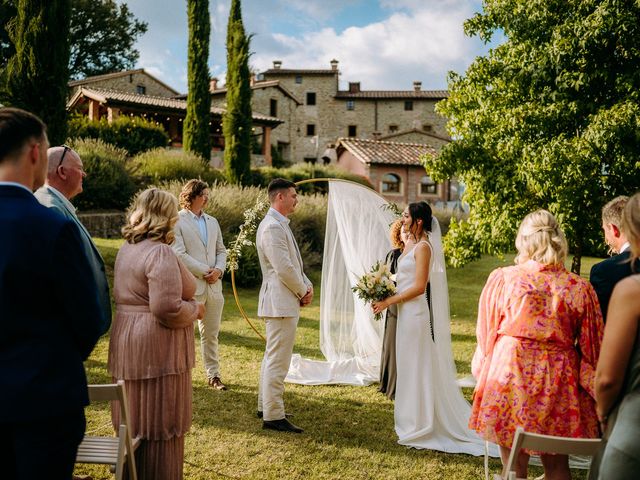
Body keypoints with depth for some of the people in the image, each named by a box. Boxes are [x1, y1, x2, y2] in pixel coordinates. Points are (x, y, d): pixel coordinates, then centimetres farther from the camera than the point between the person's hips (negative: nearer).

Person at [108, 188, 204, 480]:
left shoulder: (127, 249, 10)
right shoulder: (160, 252, -19)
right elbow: (167, 308, -26)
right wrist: (195, 309, -8)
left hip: (128, 345, 9)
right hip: (157, 349, -9)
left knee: (134, 420, 18)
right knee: (160, 423, 3)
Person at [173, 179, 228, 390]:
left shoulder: (212, 222, 16)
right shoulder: (178, 221, -6)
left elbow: (221, 250, 17)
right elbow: (179, 254, -12)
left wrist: (219, 270, -3)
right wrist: (205, 271, -12)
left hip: (213, 286, 6)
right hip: (190, 286, -6)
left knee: (211, 333, 11)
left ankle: (213, 375, 19)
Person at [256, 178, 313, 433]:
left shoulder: (279, 225, 15)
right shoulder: (273, 226, -18)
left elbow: (294, 264, 19)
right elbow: (284, 268, -23)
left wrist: (307, 286, 4)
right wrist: (303, 291, -9)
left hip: (281, 302, 11)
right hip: (281, 302, -11)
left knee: (272, 356, 19)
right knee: (278, 360, -6)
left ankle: (265, 406, 30)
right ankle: (273, 416, 0)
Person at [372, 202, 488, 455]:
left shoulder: (423, 246, -15)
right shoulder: (410, 243, 12)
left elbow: (419, 286, -19)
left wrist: (388, 301, -15)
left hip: (417, 311, -9)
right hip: (407, 309, 9)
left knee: (417, 365, -1)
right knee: (409, 365, 14)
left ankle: (418, 425, 9)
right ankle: (413, 420, 24)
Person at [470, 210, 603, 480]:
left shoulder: (502, 279, -6)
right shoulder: (579, 288, -4)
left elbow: (485, 334, 3)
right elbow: (591, 347, 3)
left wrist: (483, 372, 19)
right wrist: (590, 384, 17)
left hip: (509, 376, -1)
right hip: (557, 385, 2)